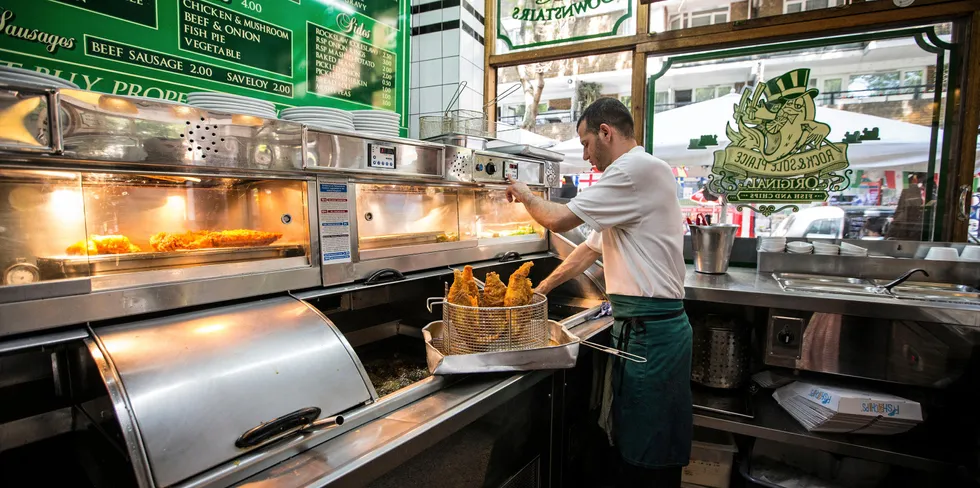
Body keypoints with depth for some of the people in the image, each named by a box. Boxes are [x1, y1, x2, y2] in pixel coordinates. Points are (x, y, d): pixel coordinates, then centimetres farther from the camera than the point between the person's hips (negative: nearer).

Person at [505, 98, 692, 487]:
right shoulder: (635, 175, 19)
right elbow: (591, 248, 21)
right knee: (633, 443, 20)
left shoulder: (637, 169, -16)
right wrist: (539, 290, 20)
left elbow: (559, 220, -19)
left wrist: (525, 195, 1)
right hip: (641, 325, 10)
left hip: (650, 329, -10)